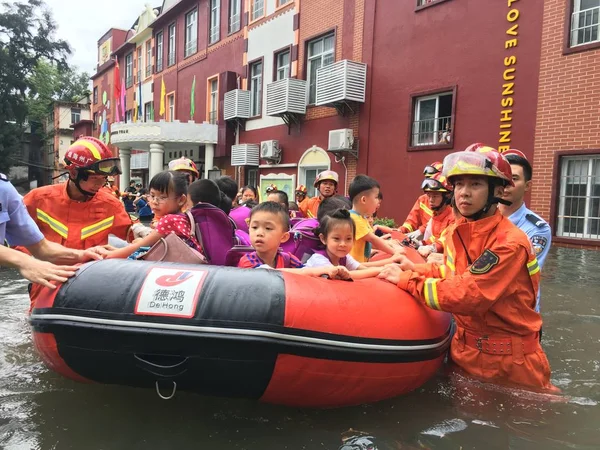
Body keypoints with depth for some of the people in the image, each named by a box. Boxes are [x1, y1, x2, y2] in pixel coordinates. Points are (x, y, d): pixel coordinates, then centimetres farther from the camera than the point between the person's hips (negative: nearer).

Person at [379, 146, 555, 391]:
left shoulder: (510, 243, -26)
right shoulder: (457, 231, -2)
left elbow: (466, 294, -32)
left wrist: (406, 280, -24)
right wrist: (416, 269, 0)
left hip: (509, 360, -6)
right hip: (465, 349, 6)